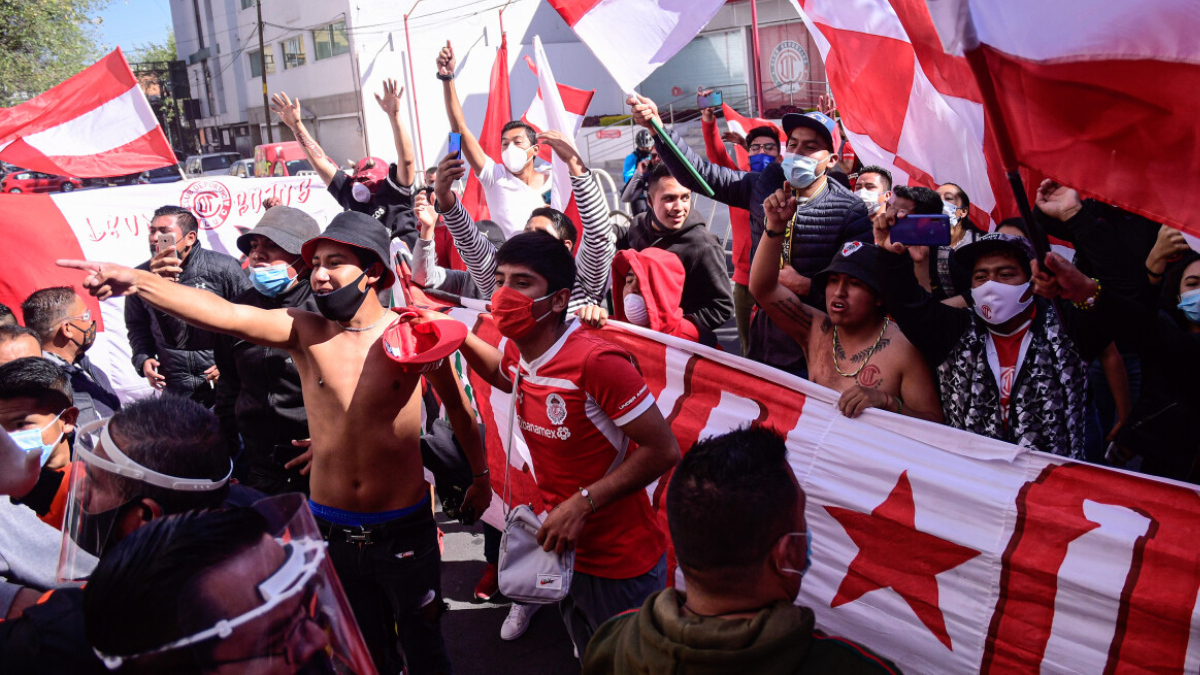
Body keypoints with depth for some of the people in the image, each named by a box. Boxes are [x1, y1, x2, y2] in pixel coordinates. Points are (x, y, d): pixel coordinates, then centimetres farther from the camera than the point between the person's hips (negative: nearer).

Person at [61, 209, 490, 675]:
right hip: (333, 530, 2)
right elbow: (222, 313, -23)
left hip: (404, 530, -2)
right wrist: (136, 282, -36)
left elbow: (457, 407, 4)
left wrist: (481, 475, 13)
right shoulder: (303, 331, -7)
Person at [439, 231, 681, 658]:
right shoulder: (518, 352, -3)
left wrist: (582, 503, -26)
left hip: (622, 564, -8)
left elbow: (664, 450, -25)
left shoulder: (596, 361, -28)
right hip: (566, 552, 8)